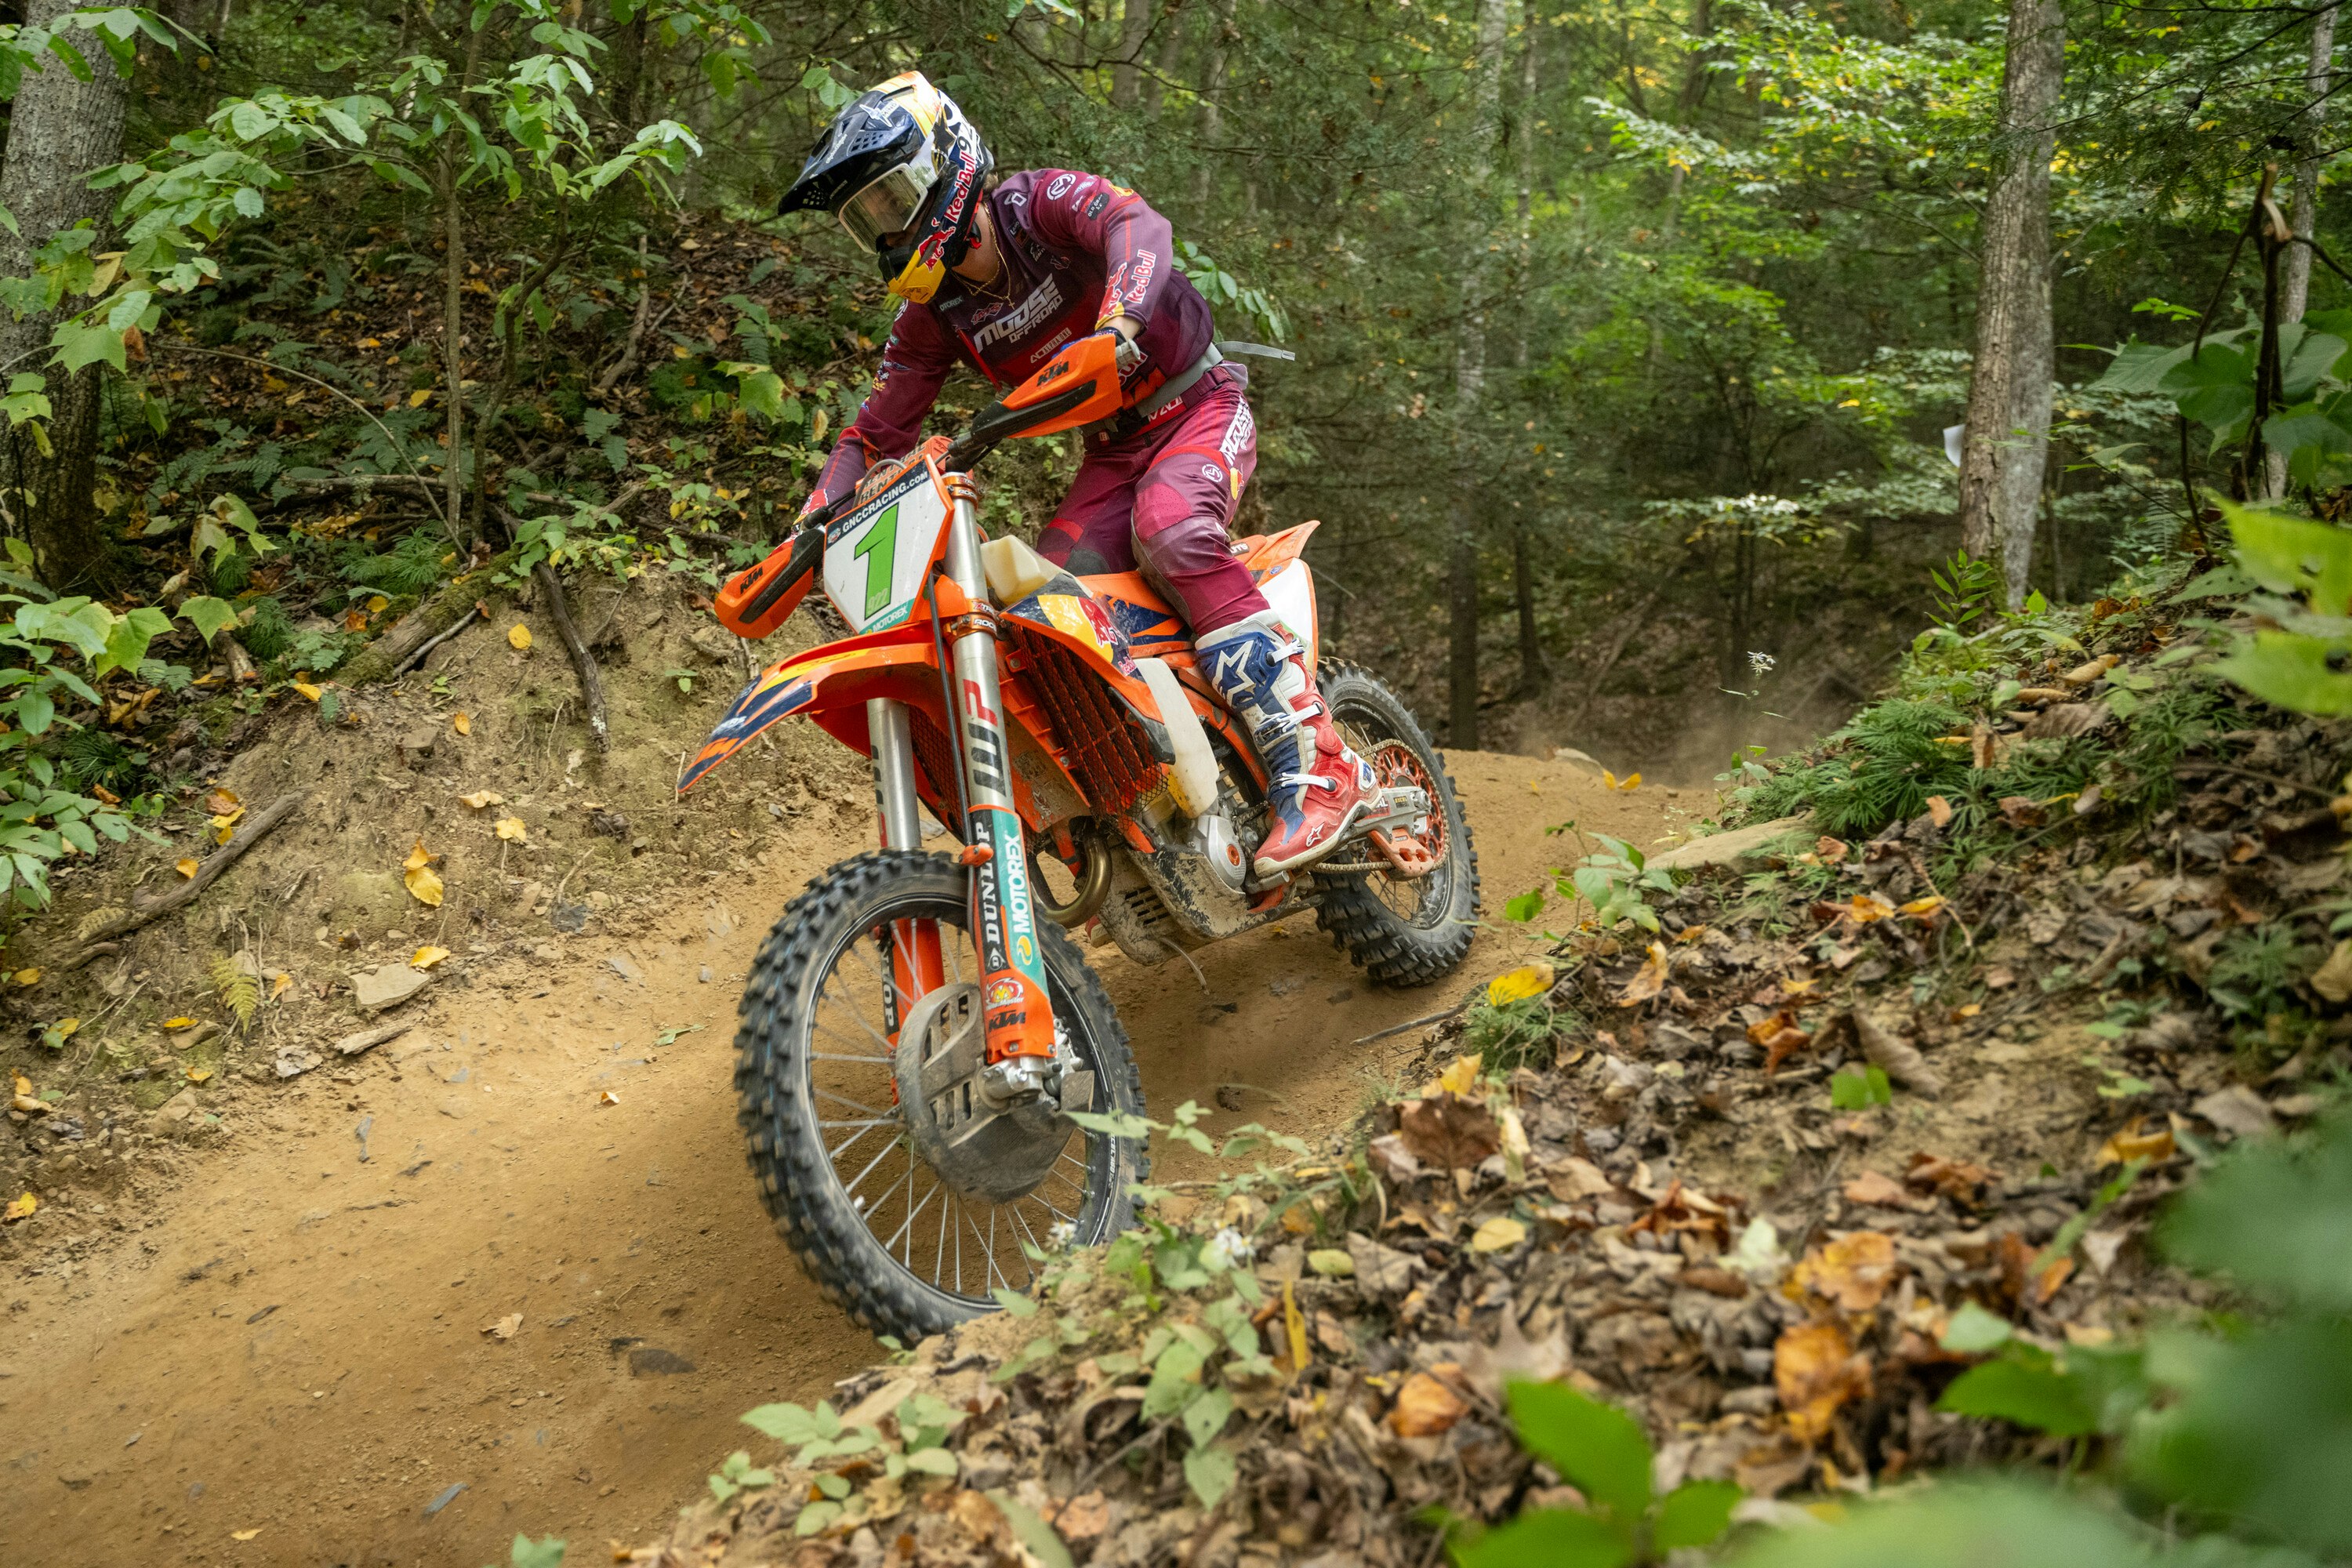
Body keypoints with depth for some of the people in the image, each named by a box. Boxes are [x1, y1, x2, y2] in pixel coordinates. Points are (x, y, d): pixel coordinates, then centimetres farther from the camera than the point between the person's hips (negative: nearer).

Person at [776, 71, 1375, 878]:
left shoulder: (1041, 202, -16)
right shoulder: (931, 313, 2)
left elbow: (1139, 227, -37)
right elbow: (876, 432, 7)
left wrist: (1118, 328, -58)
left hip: (1199, 404, -6)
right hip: (1114, 450, 7)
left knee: (1167, 527, -36)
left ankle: (1320, 763, -37)